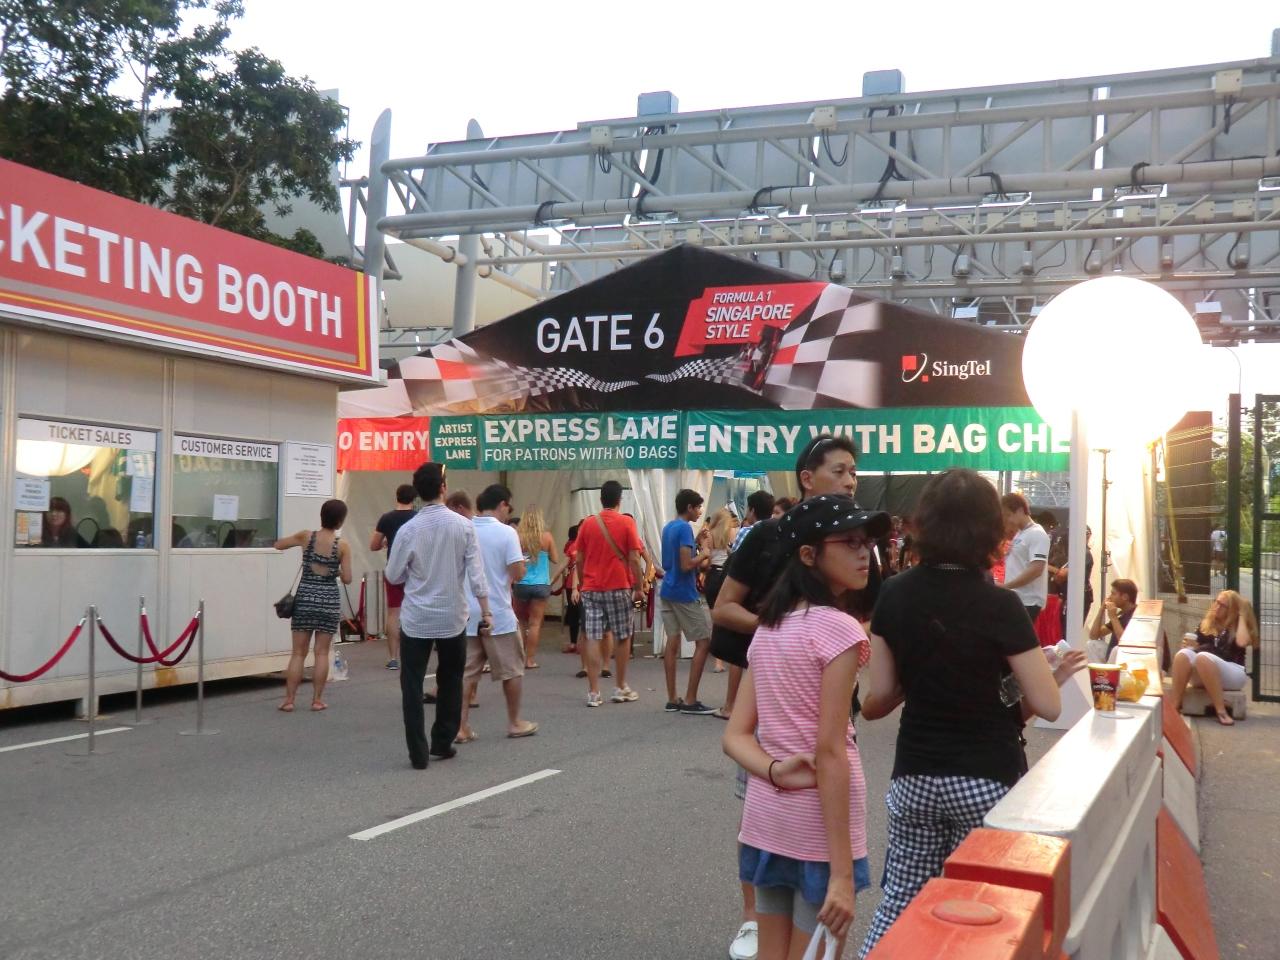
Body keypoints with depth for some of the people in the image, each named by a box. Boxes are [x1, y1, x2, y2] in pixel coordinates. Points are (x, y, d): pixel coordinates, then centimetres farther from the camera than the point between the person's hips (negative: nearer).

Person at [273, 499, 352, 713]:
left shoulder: (306, 536, -2)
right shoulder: (342, 545, -7)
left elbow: (278, 545, 13)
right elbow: (347, 578, -6)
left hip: (305, 598, 2)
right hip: (328, 600, -1)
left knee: (298, 652, 7)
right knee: (322, 653, 6)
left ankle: (289, 700, 6)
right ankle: (317, 700, 8)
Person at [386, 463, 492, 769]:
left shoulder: (408, 530, -9)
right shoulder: (463, 526, -7)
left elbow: (393, 575, 0)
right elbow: (475, 573, -7)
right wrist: (485, 611, 1)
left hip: (416, 618, -1)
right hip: (452, 617, 1)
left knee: (413, 686, 5)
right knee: (450, 681, 18)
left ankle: (418, 753, 3)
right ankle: (442, 743, 26)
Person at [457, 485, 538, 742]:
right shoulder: (506, 532, -10)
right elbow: (517, 573, -14)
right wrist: (522, 560, 5)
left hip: (468, 613, 4)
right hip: (498, 614, -4)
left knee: (467, 672, 8)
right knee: (511, 671, 12)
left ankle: (461, 726, 5)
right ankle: (514, 723, 21)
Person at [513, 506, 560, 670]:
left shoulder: (517, 536, -7)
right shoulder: (547, 536, -6)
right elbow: (556, 559, 3)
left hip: (521, 584, 1)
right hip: (541, 585, -1)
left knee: (521, 622, 17)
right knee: (534, 623, 3)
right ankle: (530, 659, 3)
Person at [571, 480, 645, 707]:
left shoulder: (588, 523, 4)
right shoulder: (626, 523, -4)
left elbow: (579, 559, 7)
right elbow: (634, 558, -7)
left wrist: (581, 585, 18)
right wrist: (639, 587, 0)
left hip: (591, 588, 2)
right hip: (619, 587, -2)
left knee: (594, 639, 1)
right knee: (622, 637, 10)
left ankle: (593, 692, -1)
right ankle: (621, 688, 18)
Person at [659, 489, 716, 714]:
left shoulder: (668, 528, 14)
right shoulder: (685, 528, -15)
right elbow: (686, 565, -22)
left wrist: (697, 544, 17)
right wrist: (705, 552, -6)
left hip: (668, 591, 9)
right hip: (685, 594, -9)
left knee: (672, 642, 7)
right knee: (704, 642, -1)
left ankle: (672, 699, 7)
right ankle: (690, 700, -2)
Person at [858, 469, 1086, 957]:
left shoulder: (894, 596, -4)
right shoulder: (1000, 606, -15)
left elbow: (878, 699, -1)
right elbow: (1047, 705, -11)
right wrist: (1053, 674, 9)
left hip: (914, 774, 4)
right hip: (987, 779, -3)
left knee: (900, 899, 15)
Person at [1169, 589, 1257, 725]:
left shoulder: (1237, 627, 6)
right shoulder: (1205, 624, 17)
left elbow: (1242, 642, -16)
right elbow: (1196, 647, 17)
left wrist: (1242, 616, -6)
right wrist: (1191, 645, -7)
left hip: (1233, 674, -4)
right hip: (1201, 676, 4)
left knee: (1203, 657, -36)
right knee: (1183, 654, -29)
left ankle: (1221, 710, -37)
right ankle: (1176, 705, -33)